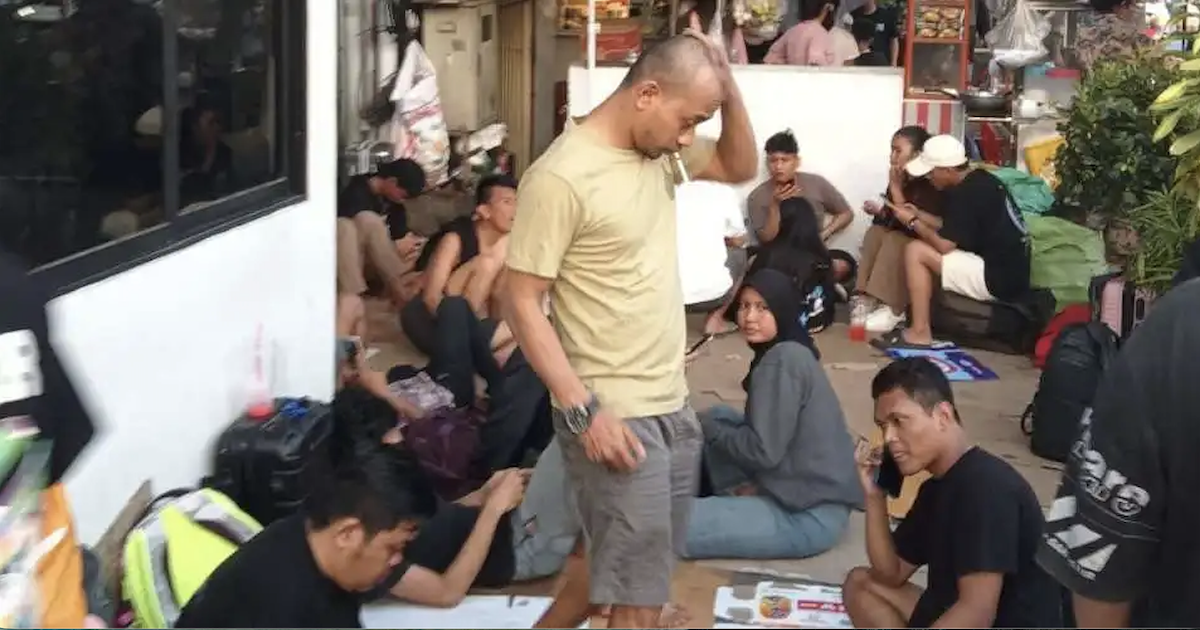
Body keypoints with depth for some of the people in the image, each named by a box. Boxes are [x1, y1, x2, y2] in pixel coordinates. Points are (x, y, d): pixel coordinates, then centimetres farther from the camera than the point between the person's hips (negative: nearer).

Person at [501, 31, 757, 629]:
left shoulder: (660, 151, 5)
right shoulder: (561, 176, -18)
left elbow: (738, 168, 21)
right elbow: (521, 303, -17)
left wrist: (729, 90, 2)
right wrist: (584, 410, -22)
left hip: (672, 405, 8)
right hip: (614, 415, -8)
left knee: (622, 563, 21)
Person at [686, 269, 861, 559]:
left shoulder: (782, 360, -17)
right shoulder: (790, 353, 13)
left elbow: (763, 451, -19)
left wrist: (707, 428, -4)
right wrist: (710, 425, 3)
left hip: (808, 516, -10)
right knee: (717, 416, 17)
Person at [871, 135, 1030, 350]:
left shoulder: (966, 194, -17)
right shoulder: (980, 180, 12)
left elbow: (944, 245, -17)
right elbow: (953, 232, 19)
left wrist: (913, 222, -2)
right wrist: (919, 215, 11)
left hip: (998, 279, -10)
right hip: (1011, 273, 10)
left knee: (915, 251, -12)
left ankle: (920, 333, -9)